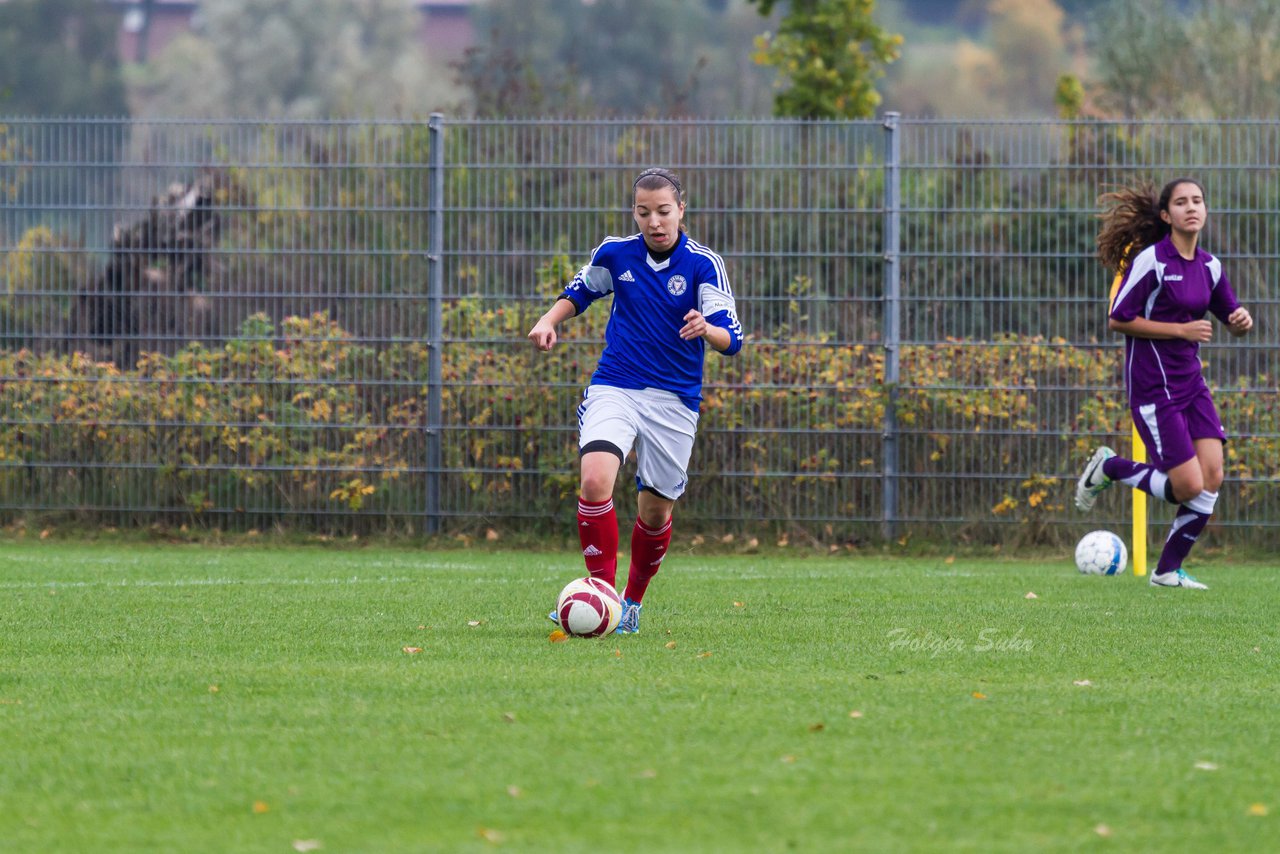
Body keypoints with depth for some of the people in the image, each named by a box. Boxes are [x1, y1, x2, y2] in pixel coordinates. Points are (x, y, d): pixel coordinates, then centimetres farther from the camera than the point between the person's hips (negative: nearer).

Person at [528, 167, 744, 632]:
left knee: (655, 511, 8)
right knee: (595, 480, -24)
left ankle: (633, 601, 33)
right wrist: (549, 320, 2)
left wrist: (707, 329, -38)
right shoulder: (614, 253, 0)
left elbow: (731, 339, -16)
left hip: (674, 401, -1)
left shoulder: (703, 264, -9)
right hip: (614, 388, 1)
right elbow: (578, 292, 21)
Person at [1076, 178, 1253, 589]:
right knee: (1189, 487, -11)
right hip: (1153, 389, -7)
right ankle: (1108, 467, 13)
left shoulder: (1209, 266, 7)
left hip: (1190, 382, 7)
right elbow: (1118, 320, -14)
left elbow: (1230, 316, 19)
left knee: (1212, 477, -4)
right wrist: (1181, 330, -18)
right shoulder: (1151, 260, -14)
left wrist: (1241, 320, -6)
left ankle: (1168, 570, 10)